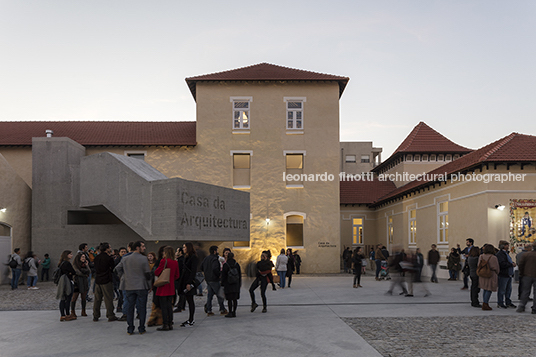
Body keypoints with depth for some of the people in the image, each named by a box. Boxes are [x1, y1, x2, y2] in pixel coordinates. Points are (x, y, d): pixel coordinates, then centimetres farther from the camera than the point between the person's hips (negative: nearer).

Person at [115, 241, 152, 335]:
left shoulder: (125, 259, 6)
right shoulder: (143, 259, -10)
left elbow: (117, 269, 9)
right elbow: (147, 273, -9)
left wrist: (123, 277, 14)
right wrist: (148, 280, 10)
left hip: (129, 287, 4)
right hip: (142, 286, -4)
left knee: (130, 307, 10)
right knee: (142, 307, 5)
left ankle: (130, 329, 13)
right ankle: (141, 329, 9)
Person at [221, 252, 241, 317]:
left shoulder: (225, 265, -8)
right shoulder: (237, 264, 3)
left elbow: (223, 275, -7)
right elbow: (240, 275, 8)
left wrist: (222, 284, 2)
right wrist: (239, 284, 17)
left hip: (228, 284, -3)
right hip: (236, 285, 4)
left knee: (229, 299, 0)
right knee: (235, 299, 8)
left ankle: (230, 313, 0)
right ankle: (234, 312, 11)